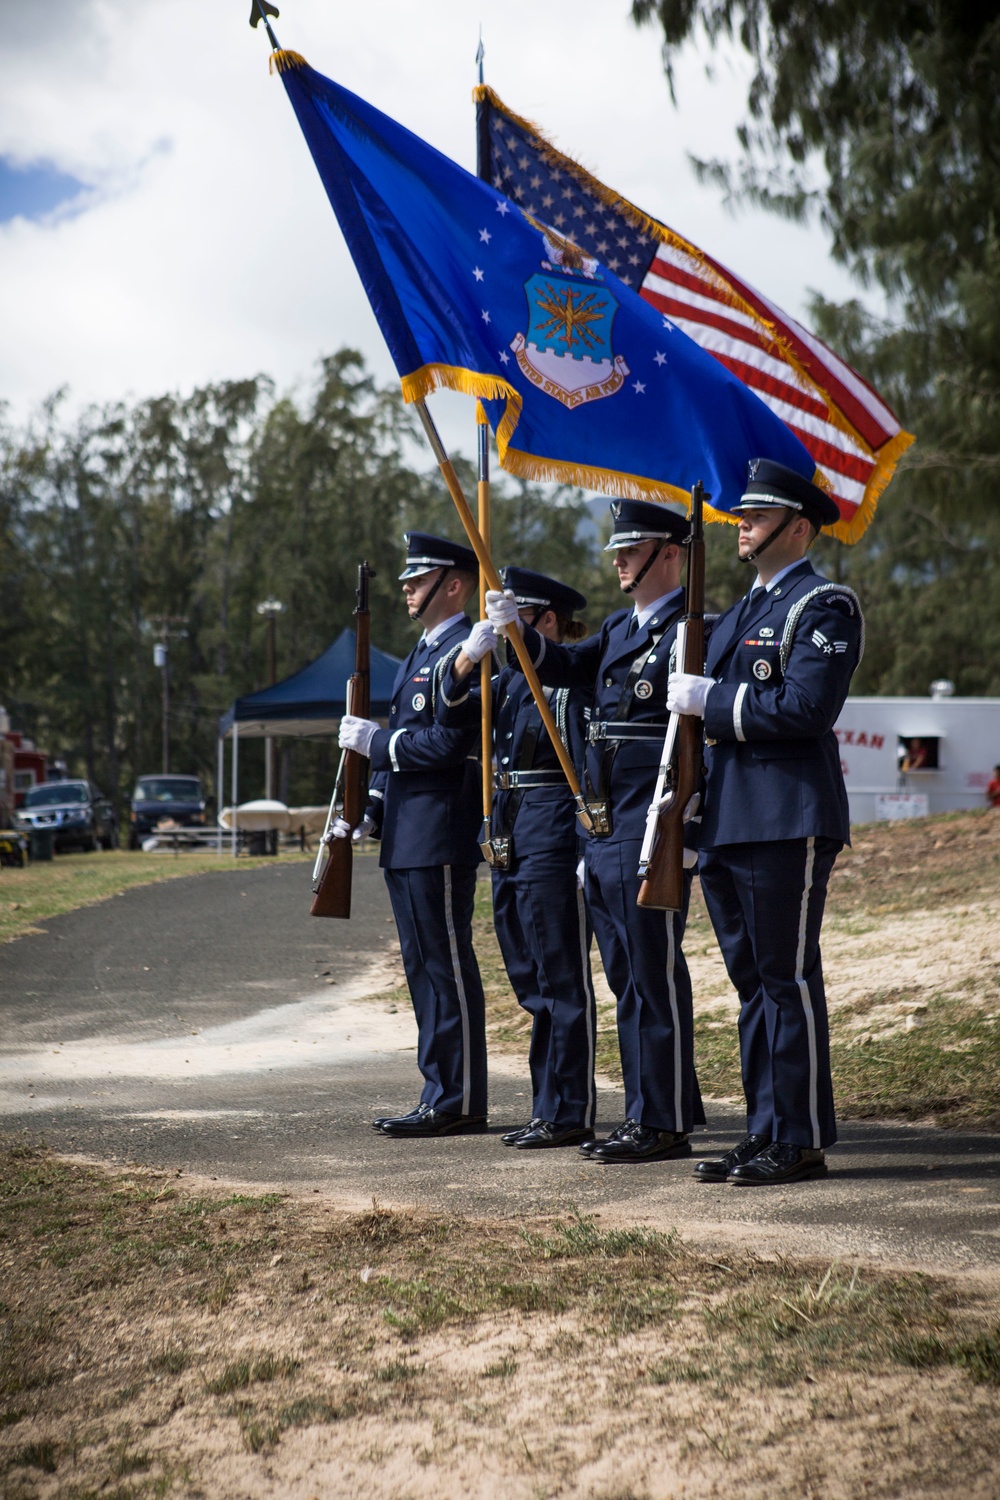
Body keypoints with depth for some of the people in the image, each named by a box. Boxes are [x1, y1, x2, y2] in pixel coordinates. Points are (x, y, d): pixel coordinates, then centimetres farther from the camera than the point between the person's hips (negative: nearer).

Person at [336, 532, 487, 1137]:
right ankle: (442, 1095, 19)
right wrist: (371, 814, 16)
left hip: (441, 841, -10)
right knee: (423, 969, 13)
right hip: (407, 839, 10)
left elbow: (447, 743, -21)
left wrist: (375, 739, -12)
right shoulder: (423, 653, 21)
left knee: (447, 969, -6)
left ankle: (458, 1103, -1)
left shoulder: (461, 653, -11)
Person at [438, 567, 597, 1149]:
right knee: (532, 982, 12)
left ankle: (571, 1114, 1)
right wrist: (469, 654, -9)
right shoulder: (511, 681, 15)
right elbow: (453, 713, 6)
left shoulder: (575, 681, -10)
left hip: (554, 843, -9)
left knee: (563, 981, -4)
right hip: (510, 842, 9)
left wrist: (587, 853, -18)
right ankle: (549, 1108, 19)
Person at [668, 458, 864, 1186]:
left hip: (789, 823, -9)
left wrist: (713, 702, -15)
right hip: (730, 821, 9)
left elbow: (805, 708, -19)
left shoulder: (825, 606, -7)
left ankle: (802, 1141, 0)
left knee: (789, 980, -6)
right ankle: (765, 1133, 18)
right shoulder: (741, 613, 21)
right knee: (754, 982, 11)